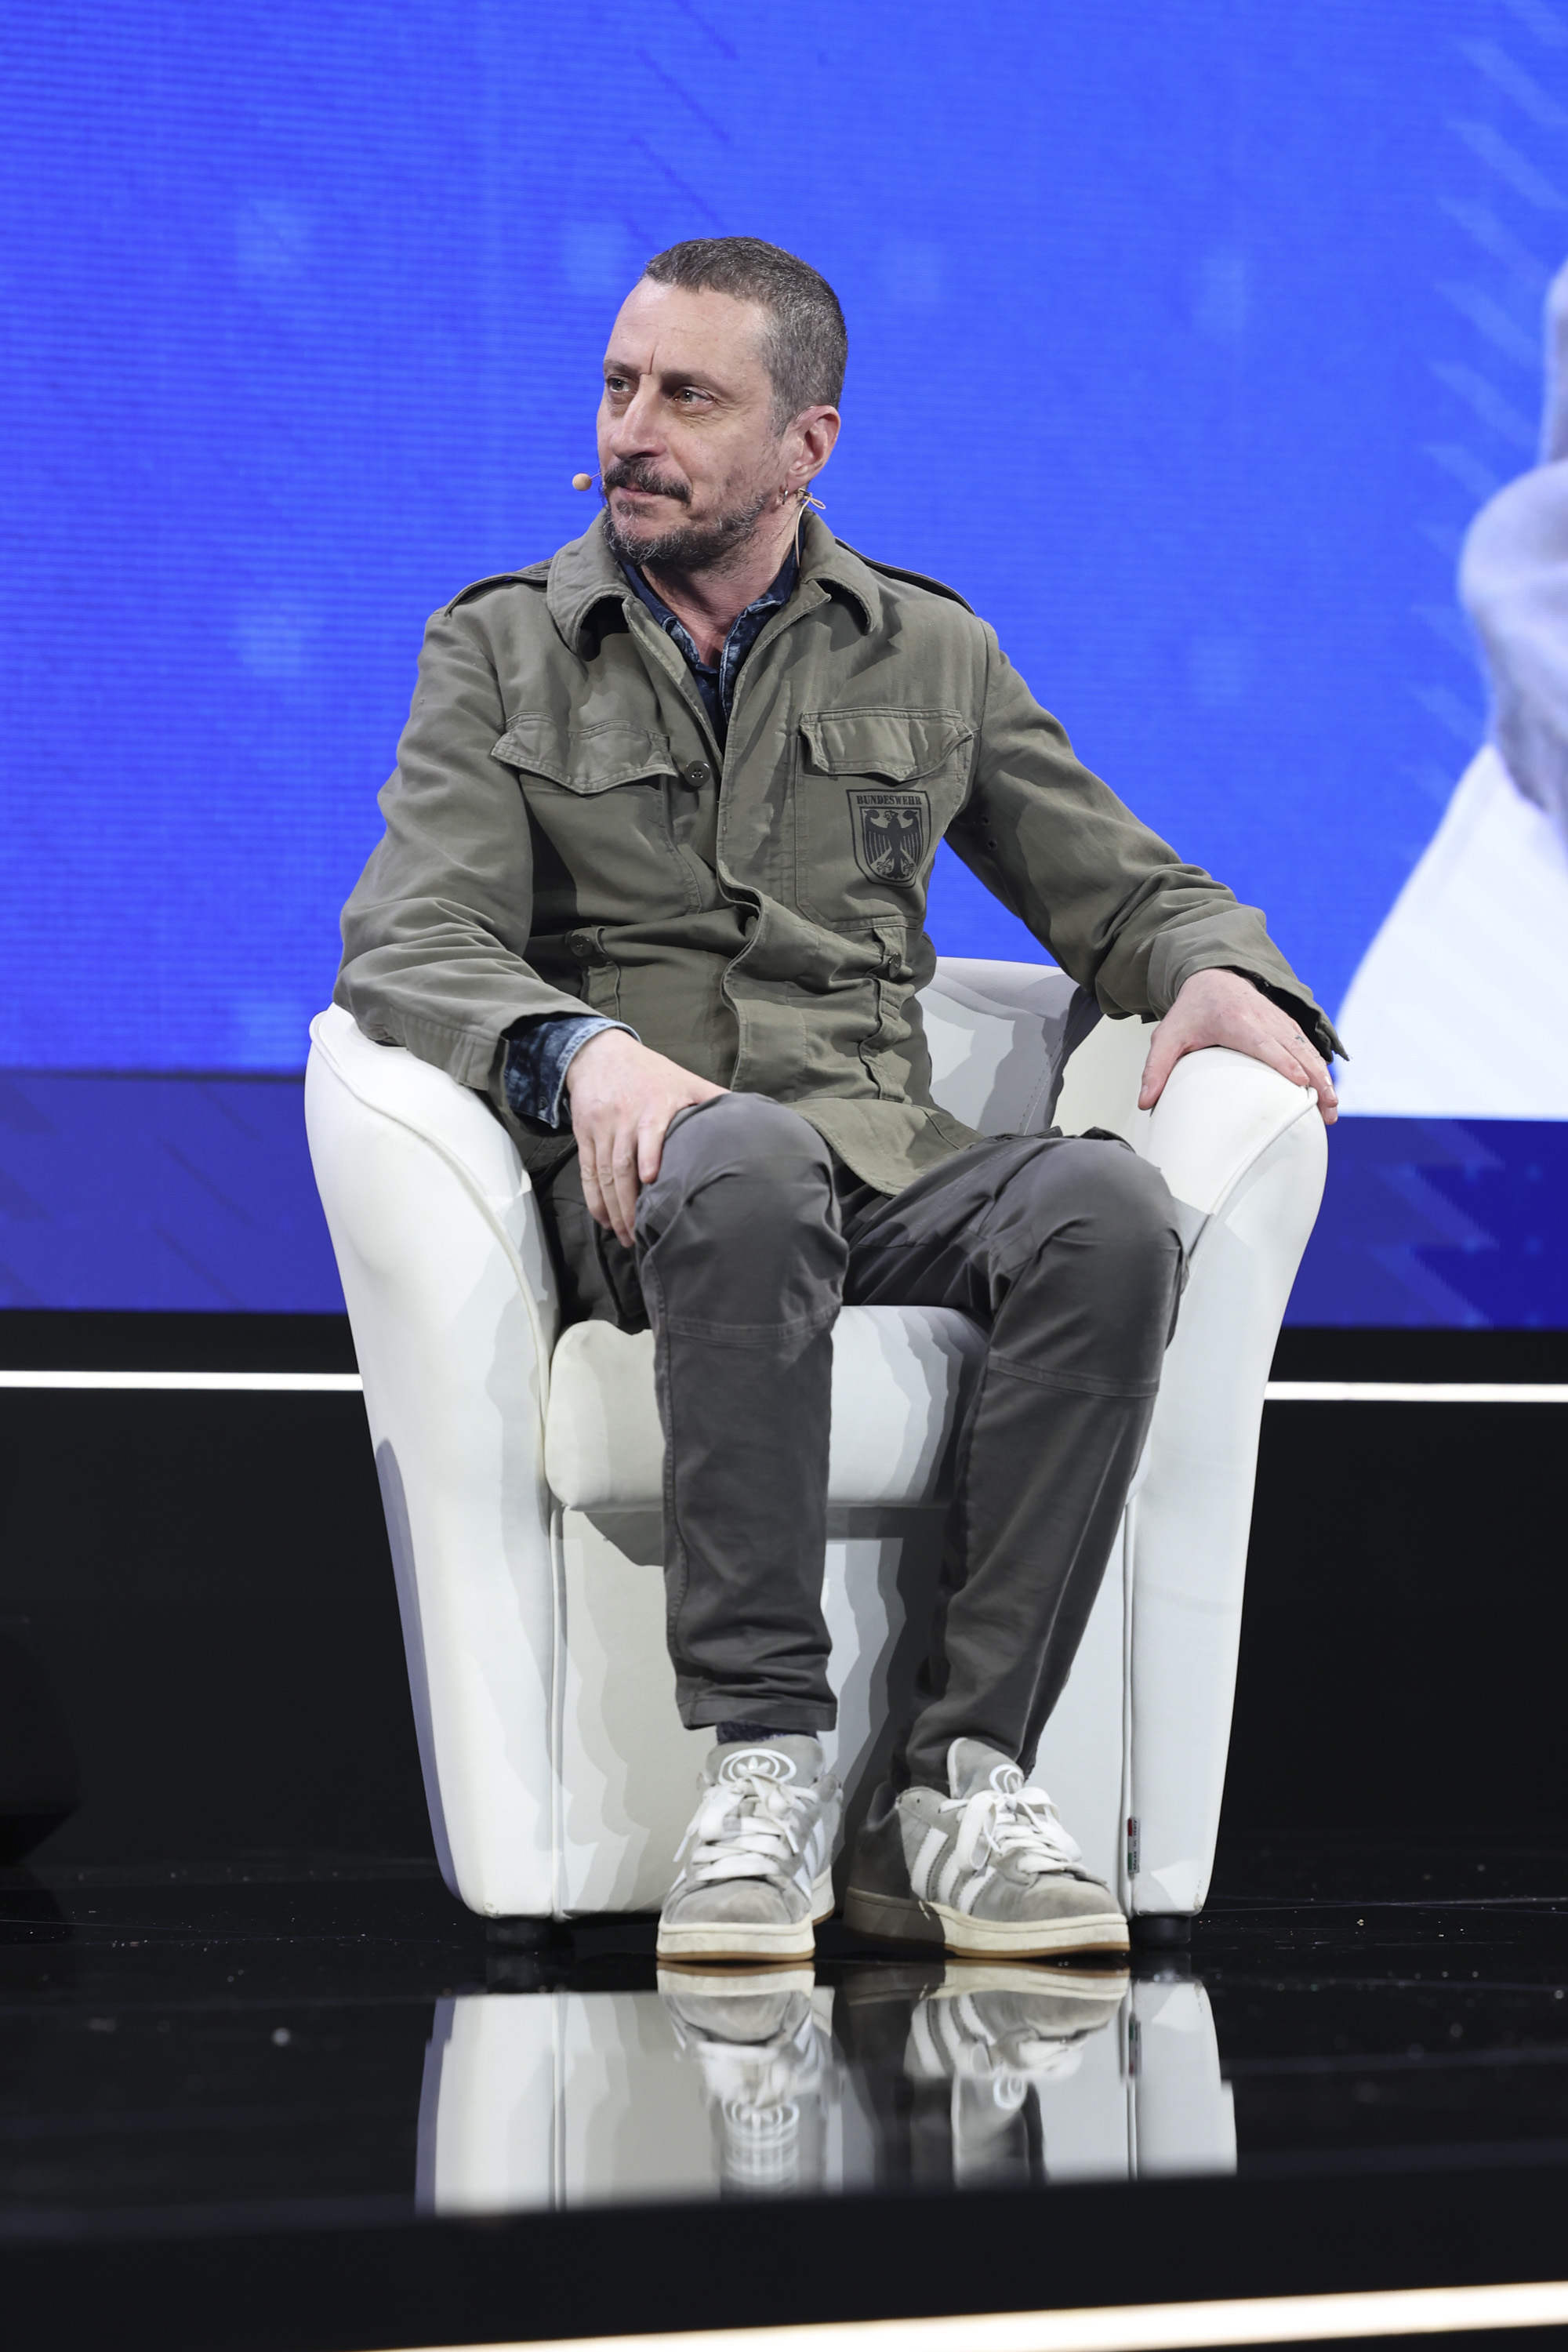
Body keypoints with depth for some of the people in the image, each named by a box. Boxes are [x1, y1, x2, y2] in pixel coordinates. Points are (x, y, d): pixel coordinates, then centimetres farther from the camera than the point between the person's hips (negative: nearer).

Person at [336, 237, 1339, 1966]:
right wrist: (583, 1050, -23)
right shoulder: (500, 655, 13)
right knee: (750, 1165, -40)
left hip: (891, 1161, 2)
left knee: (1109, 1206, -32)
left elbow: (1124, 888, 22)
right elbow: (410, 943, -1)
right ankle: (762, 1763, -39)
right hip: (636, 1177, -2)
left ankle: (956, 1779, -32)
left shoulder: (932, 656, 20)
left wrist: (1217, 969, -3)